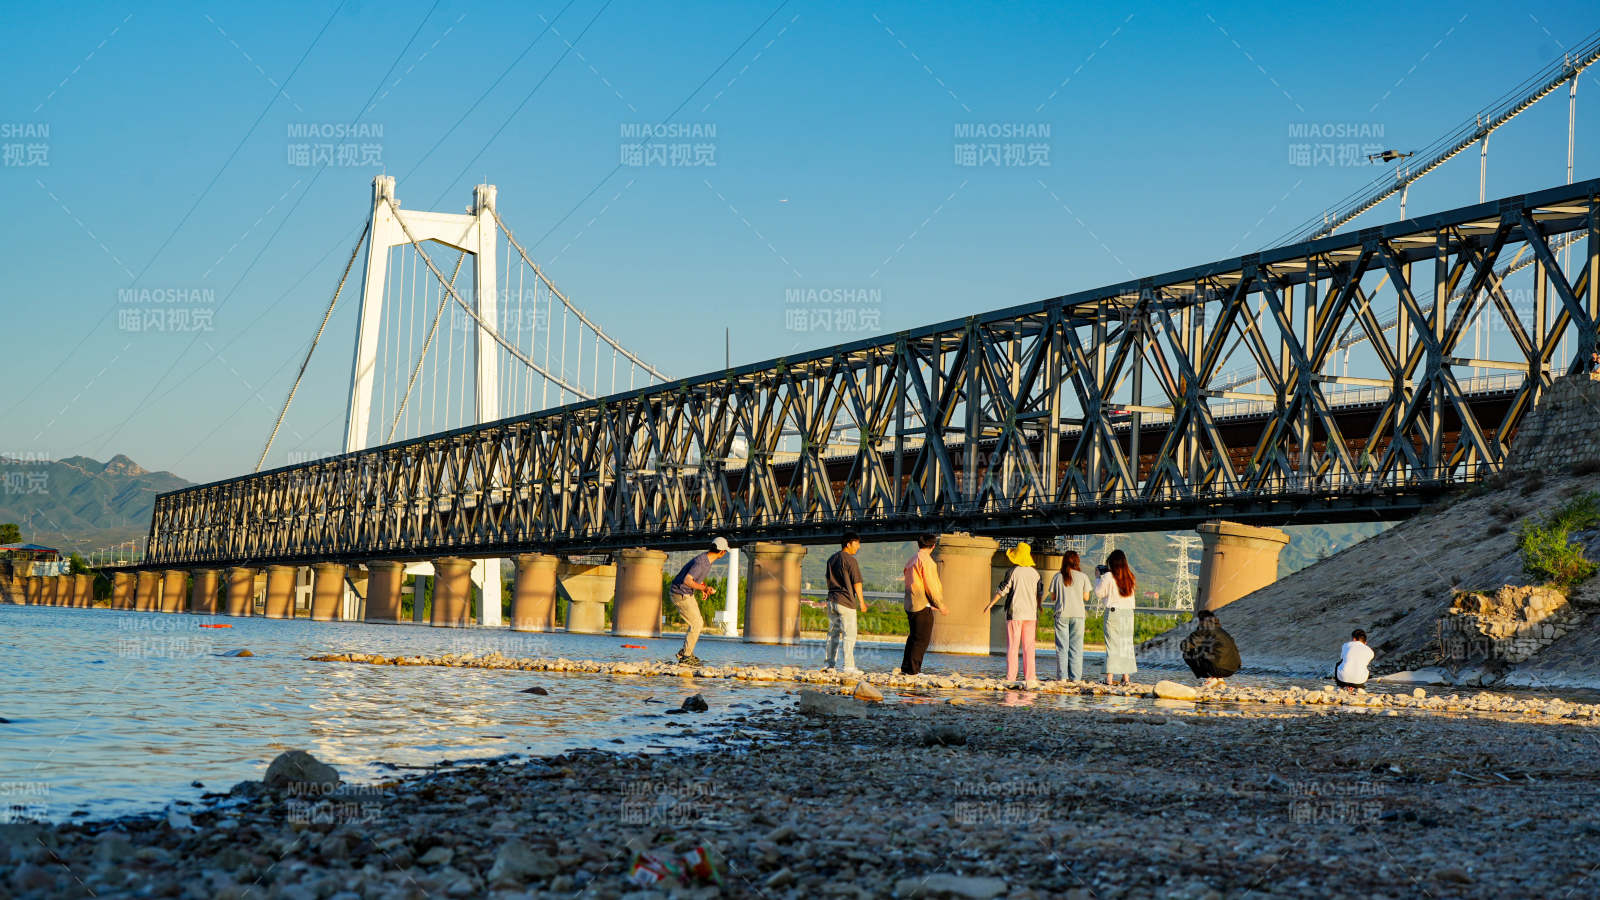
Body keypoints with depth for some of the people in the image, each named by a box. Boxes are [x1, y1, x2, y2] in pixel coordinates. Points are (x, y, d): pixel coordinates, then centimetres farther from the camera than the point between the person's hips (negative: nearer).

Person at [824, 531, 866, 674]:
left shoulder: (831, 559, 12)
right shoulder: (850, 561, -12)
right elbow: (857, 583, -12)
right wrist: (861, 602, -6)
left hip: (832, 600, 7)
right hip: (846, 601, -7)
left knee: (833, 632, 13)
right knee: (849, 634, -4)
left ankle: (828, 663, 14)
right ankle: (849, 666, -7)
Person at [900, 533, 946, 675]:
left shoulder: (912, 560, 15)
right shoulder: (926, 560, -12)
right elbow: (930, 585, -15)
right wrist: (941, 606, -8)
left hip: (910, 605, 9)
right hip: (923, 605, -9)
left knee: (914, 637, 16)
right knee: (922, 639, -4)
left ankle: (905, 668, 17)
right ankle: (913, 670, -6)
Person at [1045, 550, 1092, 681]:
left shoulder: (1058, 576, 0)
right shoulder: (1083, 577, 0)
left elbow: (1052, 597, 4)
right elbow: (1086, 596, 6)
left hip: (1061, 614, 0)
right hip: (1078, 614, 0)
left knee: (1062, 647, 3)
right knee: (1076, 647, 4)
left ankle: (1062, 676, -1)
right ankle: (1075, 677, 0)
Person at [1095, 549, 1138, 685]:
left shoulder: (1108, 577, -8)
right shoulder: (1129, 577, 6)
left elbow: (1099, 593, 0)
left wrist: (1099, 578, 13)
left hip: (1113, 612, -4)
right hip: (1128, 612, 4)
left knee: (1112, 644, -1)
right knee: (1126, 644, 10)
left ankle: (1110, 677, -5)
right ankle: (1126, 677, 11)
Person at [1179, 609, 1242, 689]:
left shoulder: (1202, 632, 2)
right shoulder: (1220, 631, 24)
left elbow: (1183, 646, 4)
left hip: (1219, 667, -8)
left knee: (1187, 654, 9)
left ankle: (1211, 679, 4)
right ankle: (1219, 679, 17)